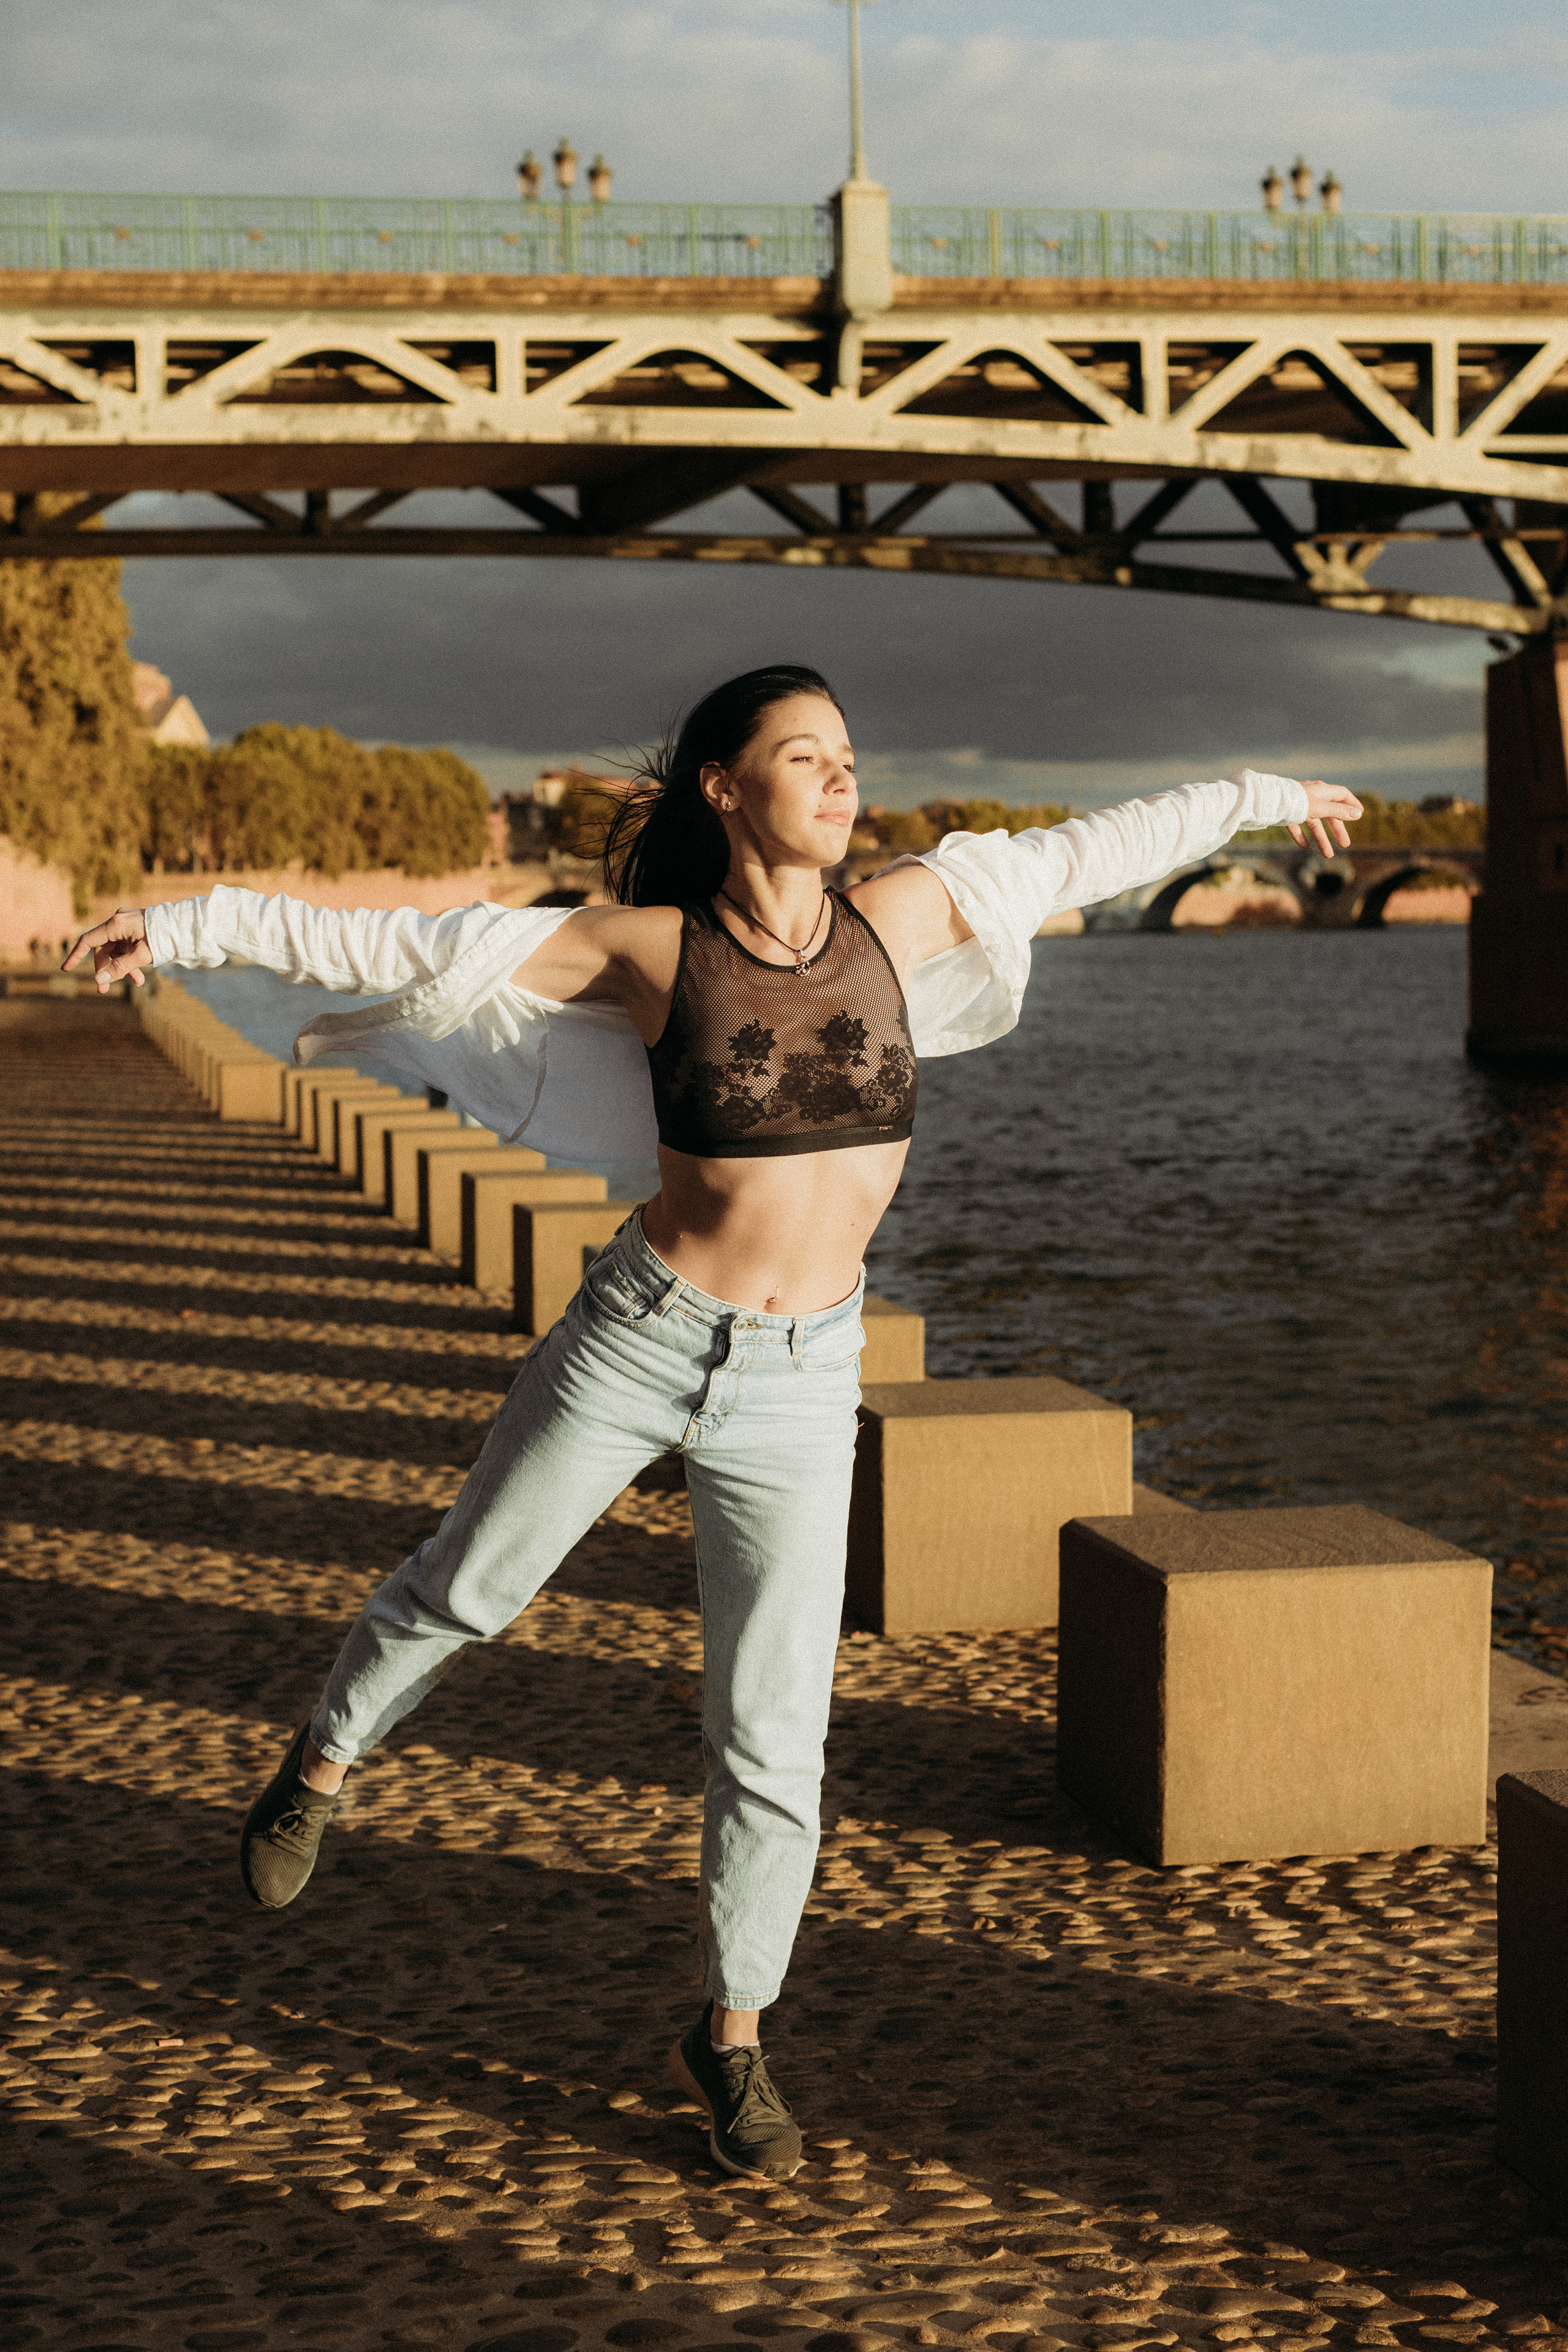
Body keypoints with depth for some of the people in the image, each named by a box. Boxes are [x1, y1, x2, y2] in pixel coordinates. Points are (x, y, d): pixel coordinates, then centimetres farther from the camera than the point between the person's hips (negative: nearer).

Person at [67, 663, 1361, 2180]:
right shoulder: (649, 951, -9)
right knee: (459, 1595, 16)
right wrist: (191, 924, -9)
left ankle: (732, 2041, 21)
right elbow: (402, 951, -7)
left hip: (799, 1384, 2)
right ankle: (322, 1762, 47)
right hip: (636, 1343, -1)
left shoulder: (900, 917, -2)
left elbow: (1086, 853, 10)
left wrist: (1264, 794, 20)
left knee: (775, 1735, 2)